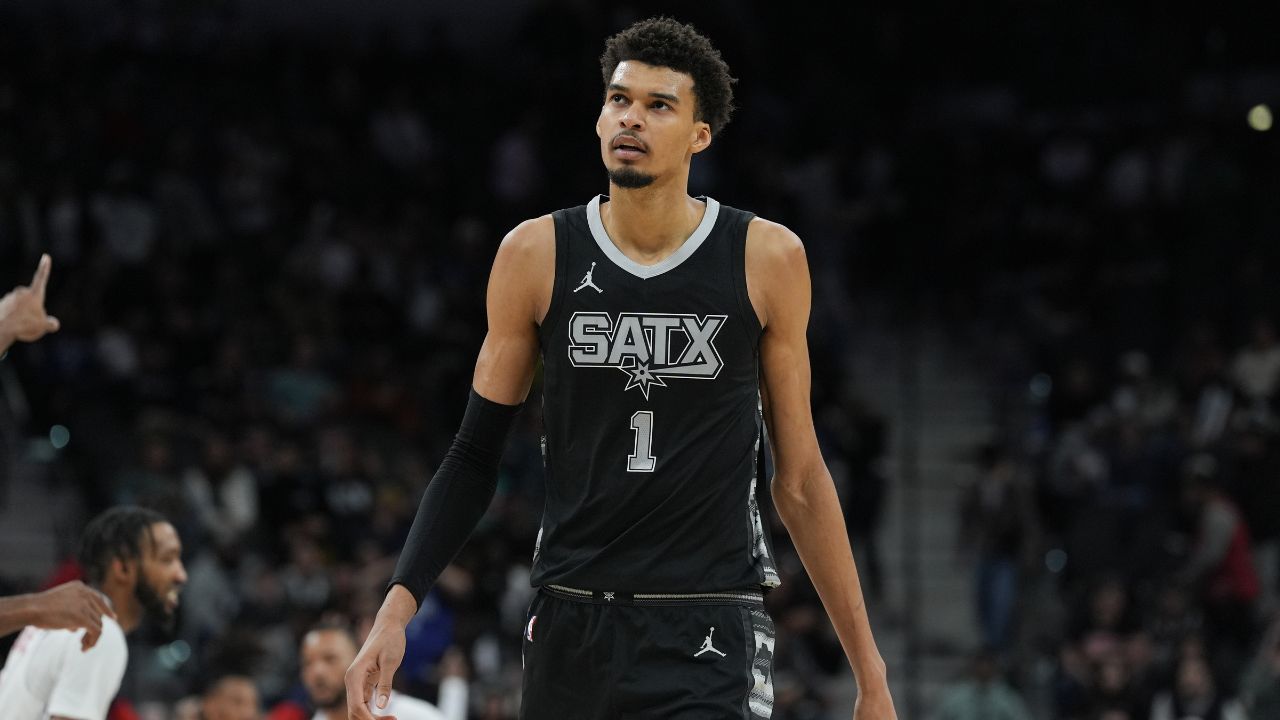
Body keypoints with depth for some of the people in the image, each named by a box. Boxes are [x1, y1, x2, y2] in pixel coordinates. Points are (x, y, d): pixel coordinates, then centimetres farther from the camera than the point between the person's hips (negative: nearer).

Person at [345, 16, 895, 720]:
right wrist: (396, 608, -4)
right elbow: (474, 457, 8)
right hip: (571, 627, 2)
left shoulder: (767, 258, 0)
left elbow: (799, 479, 7)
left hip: (709, 635, -2)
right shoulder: (537, 254, 2)